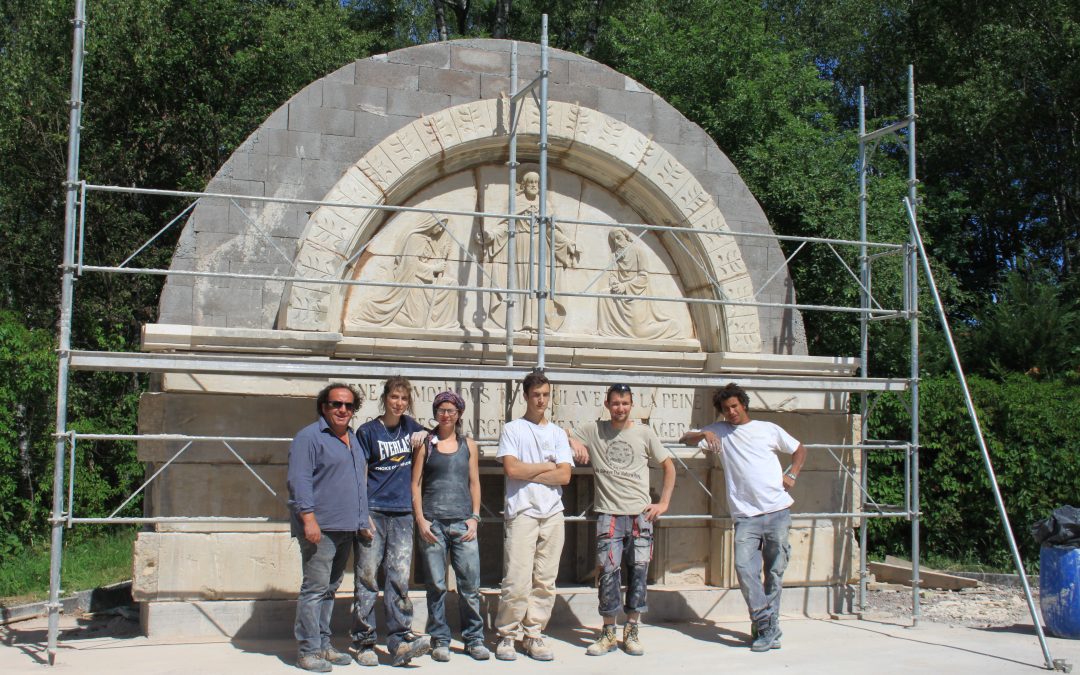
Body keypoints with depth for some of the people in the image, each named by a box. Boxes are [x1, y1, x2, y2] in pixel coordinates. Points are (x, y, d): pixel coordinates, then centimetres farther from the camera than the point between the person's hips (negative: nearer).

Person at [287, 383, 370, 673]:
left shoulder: (353, 439, 19)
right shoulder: (309, 436, -7)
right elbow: (299, 480, -14)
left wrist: (364, 519, 22)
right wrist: (309, 518, -21)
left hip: (346, 529, 8)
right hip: (321, 528, -8)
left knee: (330, 589, 13)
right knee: (315, 589, -6)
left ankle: (324, 645, 20)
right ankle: (308, 651, 1)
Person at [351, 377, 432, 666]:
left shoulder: (410, 426, 12)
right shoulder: (368, 431, -1)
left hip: (402, 513, 3)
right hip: (373, 511, -3)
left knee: (399, 577, -2)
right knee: (367, 578, -1)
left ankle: (400, 641, -4)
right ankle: (364, 642, 7)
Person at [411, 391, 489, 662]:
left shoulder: (468, 445, 12)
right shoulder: (425, 444, 7)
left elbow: (474, 483, 13)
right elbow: (416, 484, 5)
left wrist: (474, 518, 2)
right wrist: (420, 519, -5)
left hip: (463, 522, 1)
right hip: (432, 522, -1)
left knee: (470, 584, -1)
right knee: (436, 585, 2)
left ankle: (474, 639, 11)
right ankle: (440, 640, 13)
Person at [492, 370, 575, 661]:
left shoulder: (557, 433, 15)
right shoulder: (512, 429, 5)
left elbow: (565, 475, 2)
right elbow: (512, 469, -9)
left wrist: (527, 472, -5)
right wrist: (548, 466, -1)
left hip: (552, 514, 4)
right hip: (521, 513, -4)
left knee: (545, 581, 4)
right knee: (518, 581, -8)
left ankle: (533, 635, 14)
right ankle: (507, 635, 6)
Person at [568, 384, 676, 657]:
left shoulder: (644, 432, 6)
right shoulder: (593, 431, 4)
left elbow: (669, 467, 11)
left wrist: (664, 503, 4)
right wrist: (573, 441, -12)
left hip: (641, 514, 1)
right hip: (608, 514, -1)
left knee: (639, 572, 2)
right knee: (609, 572, -5)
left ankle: (631, 632, 16)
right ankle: (608, 634, 9)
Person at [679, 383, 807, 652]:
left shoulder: (769, 429, 12)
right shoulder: (719, 431, 13)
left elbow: (799, 450, 22)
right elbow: (687, 438, 9)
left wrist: (792, 475, 6)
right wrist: (703, 434, -11)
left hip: (778, 511, 0)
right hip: (746, 515, 0)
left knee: (775, 571, 4)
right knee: (744, 566, -17)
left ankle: (766, 628, 14)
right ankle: (767, 626, -7)